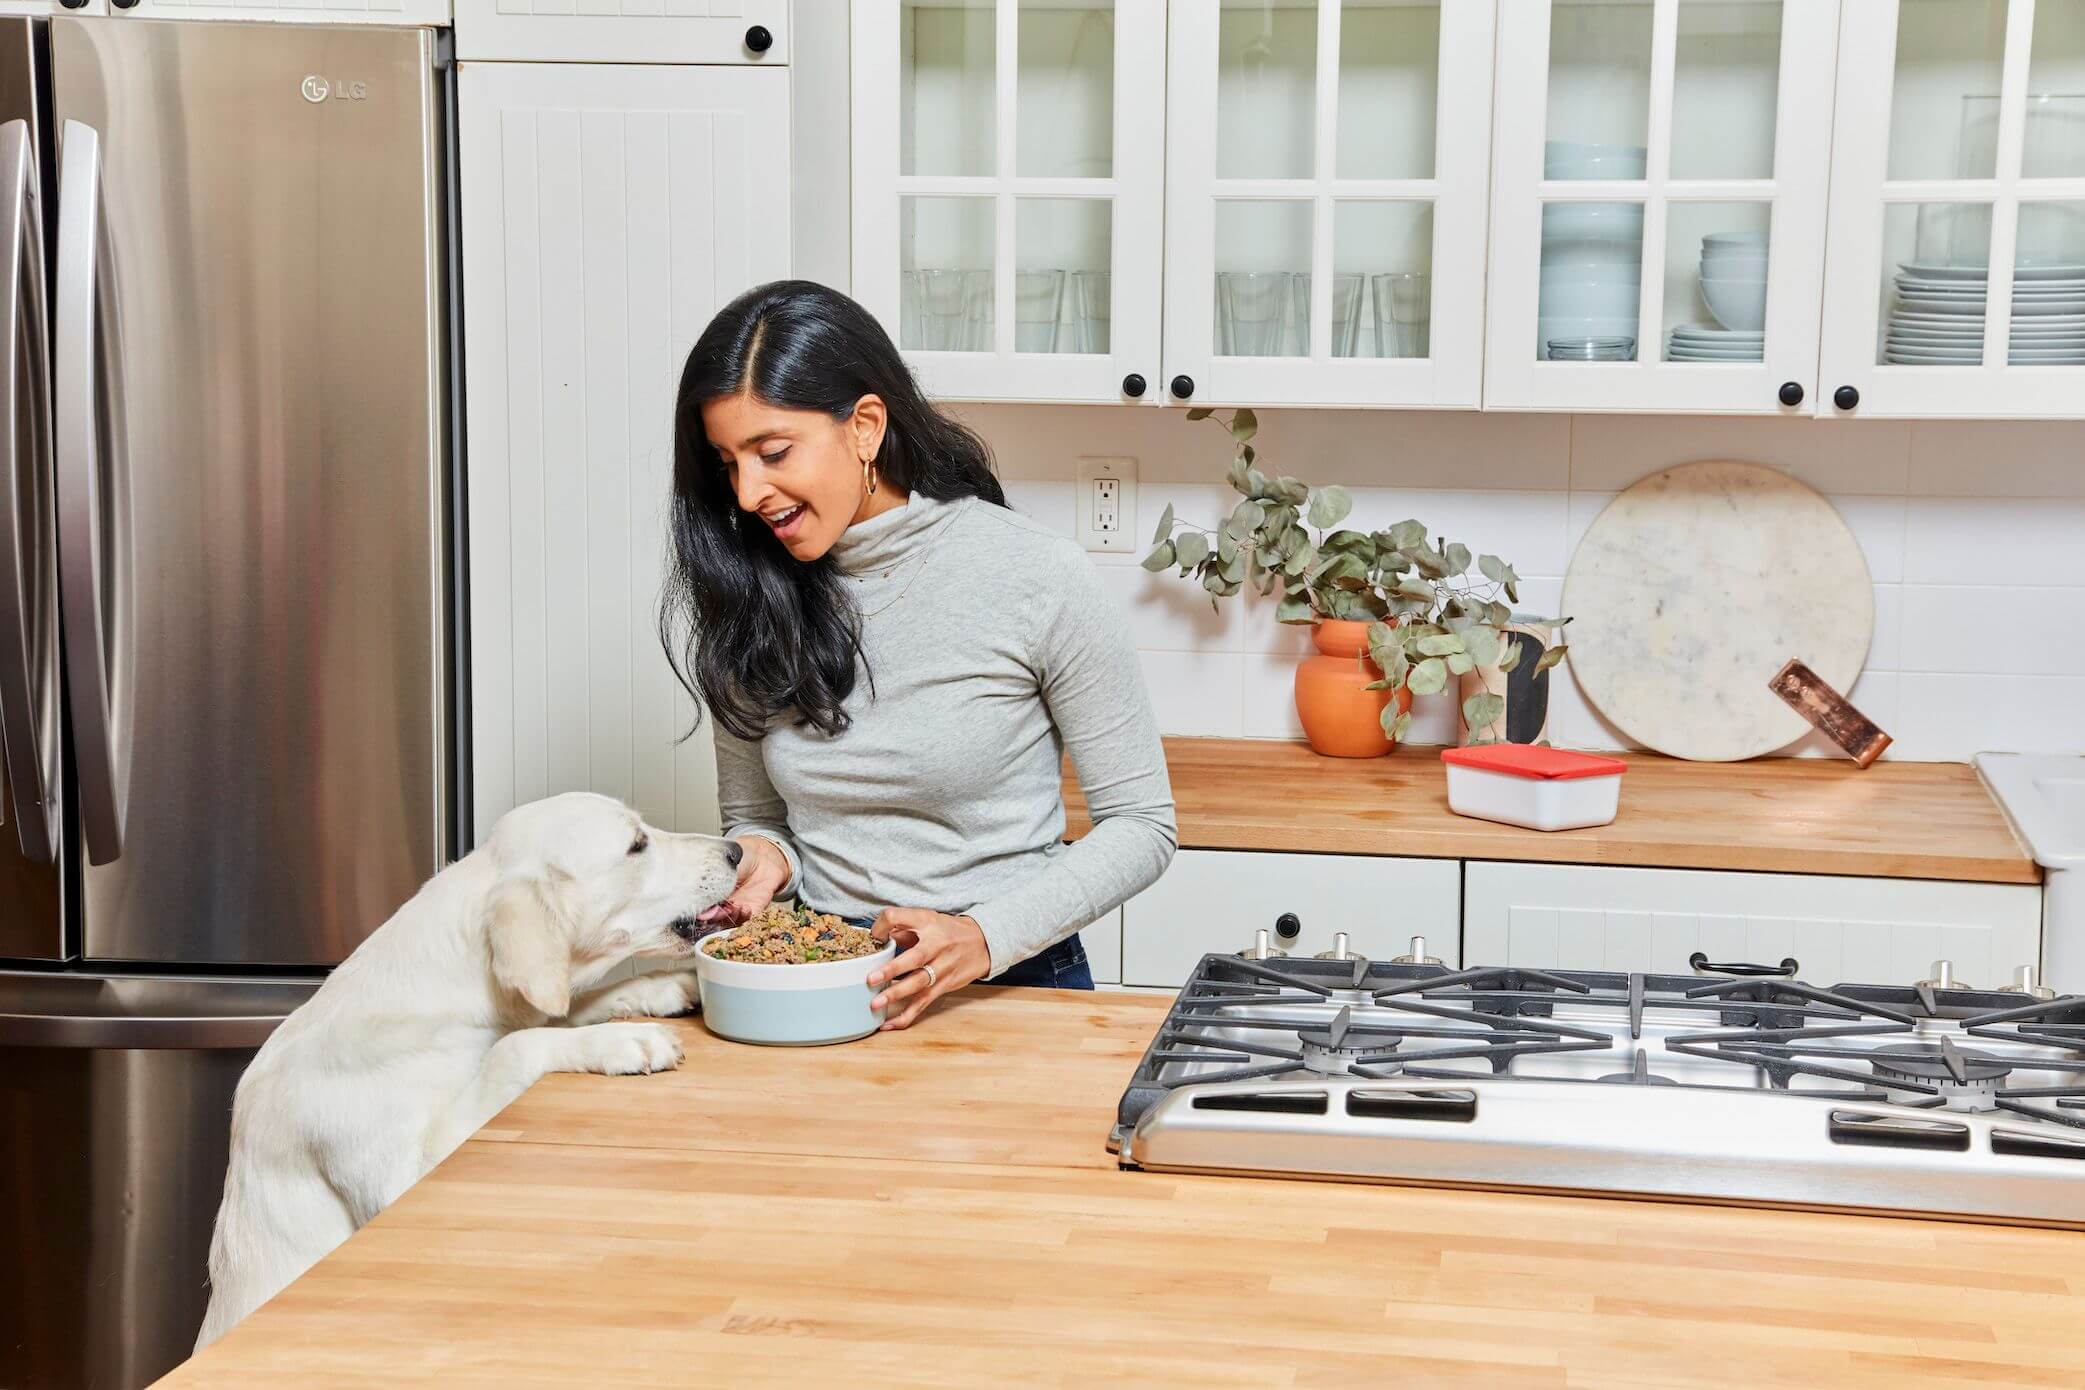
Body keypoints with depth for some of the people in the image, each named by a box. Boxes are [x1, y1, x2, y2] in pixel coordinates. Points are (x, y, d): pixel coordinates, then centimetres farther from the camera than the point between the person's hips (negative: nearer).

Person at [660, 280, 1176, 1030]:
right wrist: (766, 858, -6)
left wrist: (986, 936, -15)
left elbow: (1142, 823, -3)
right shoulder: (743, 598, 4)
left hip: (1014, 984, -3)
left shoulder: (1039, 579, -8)